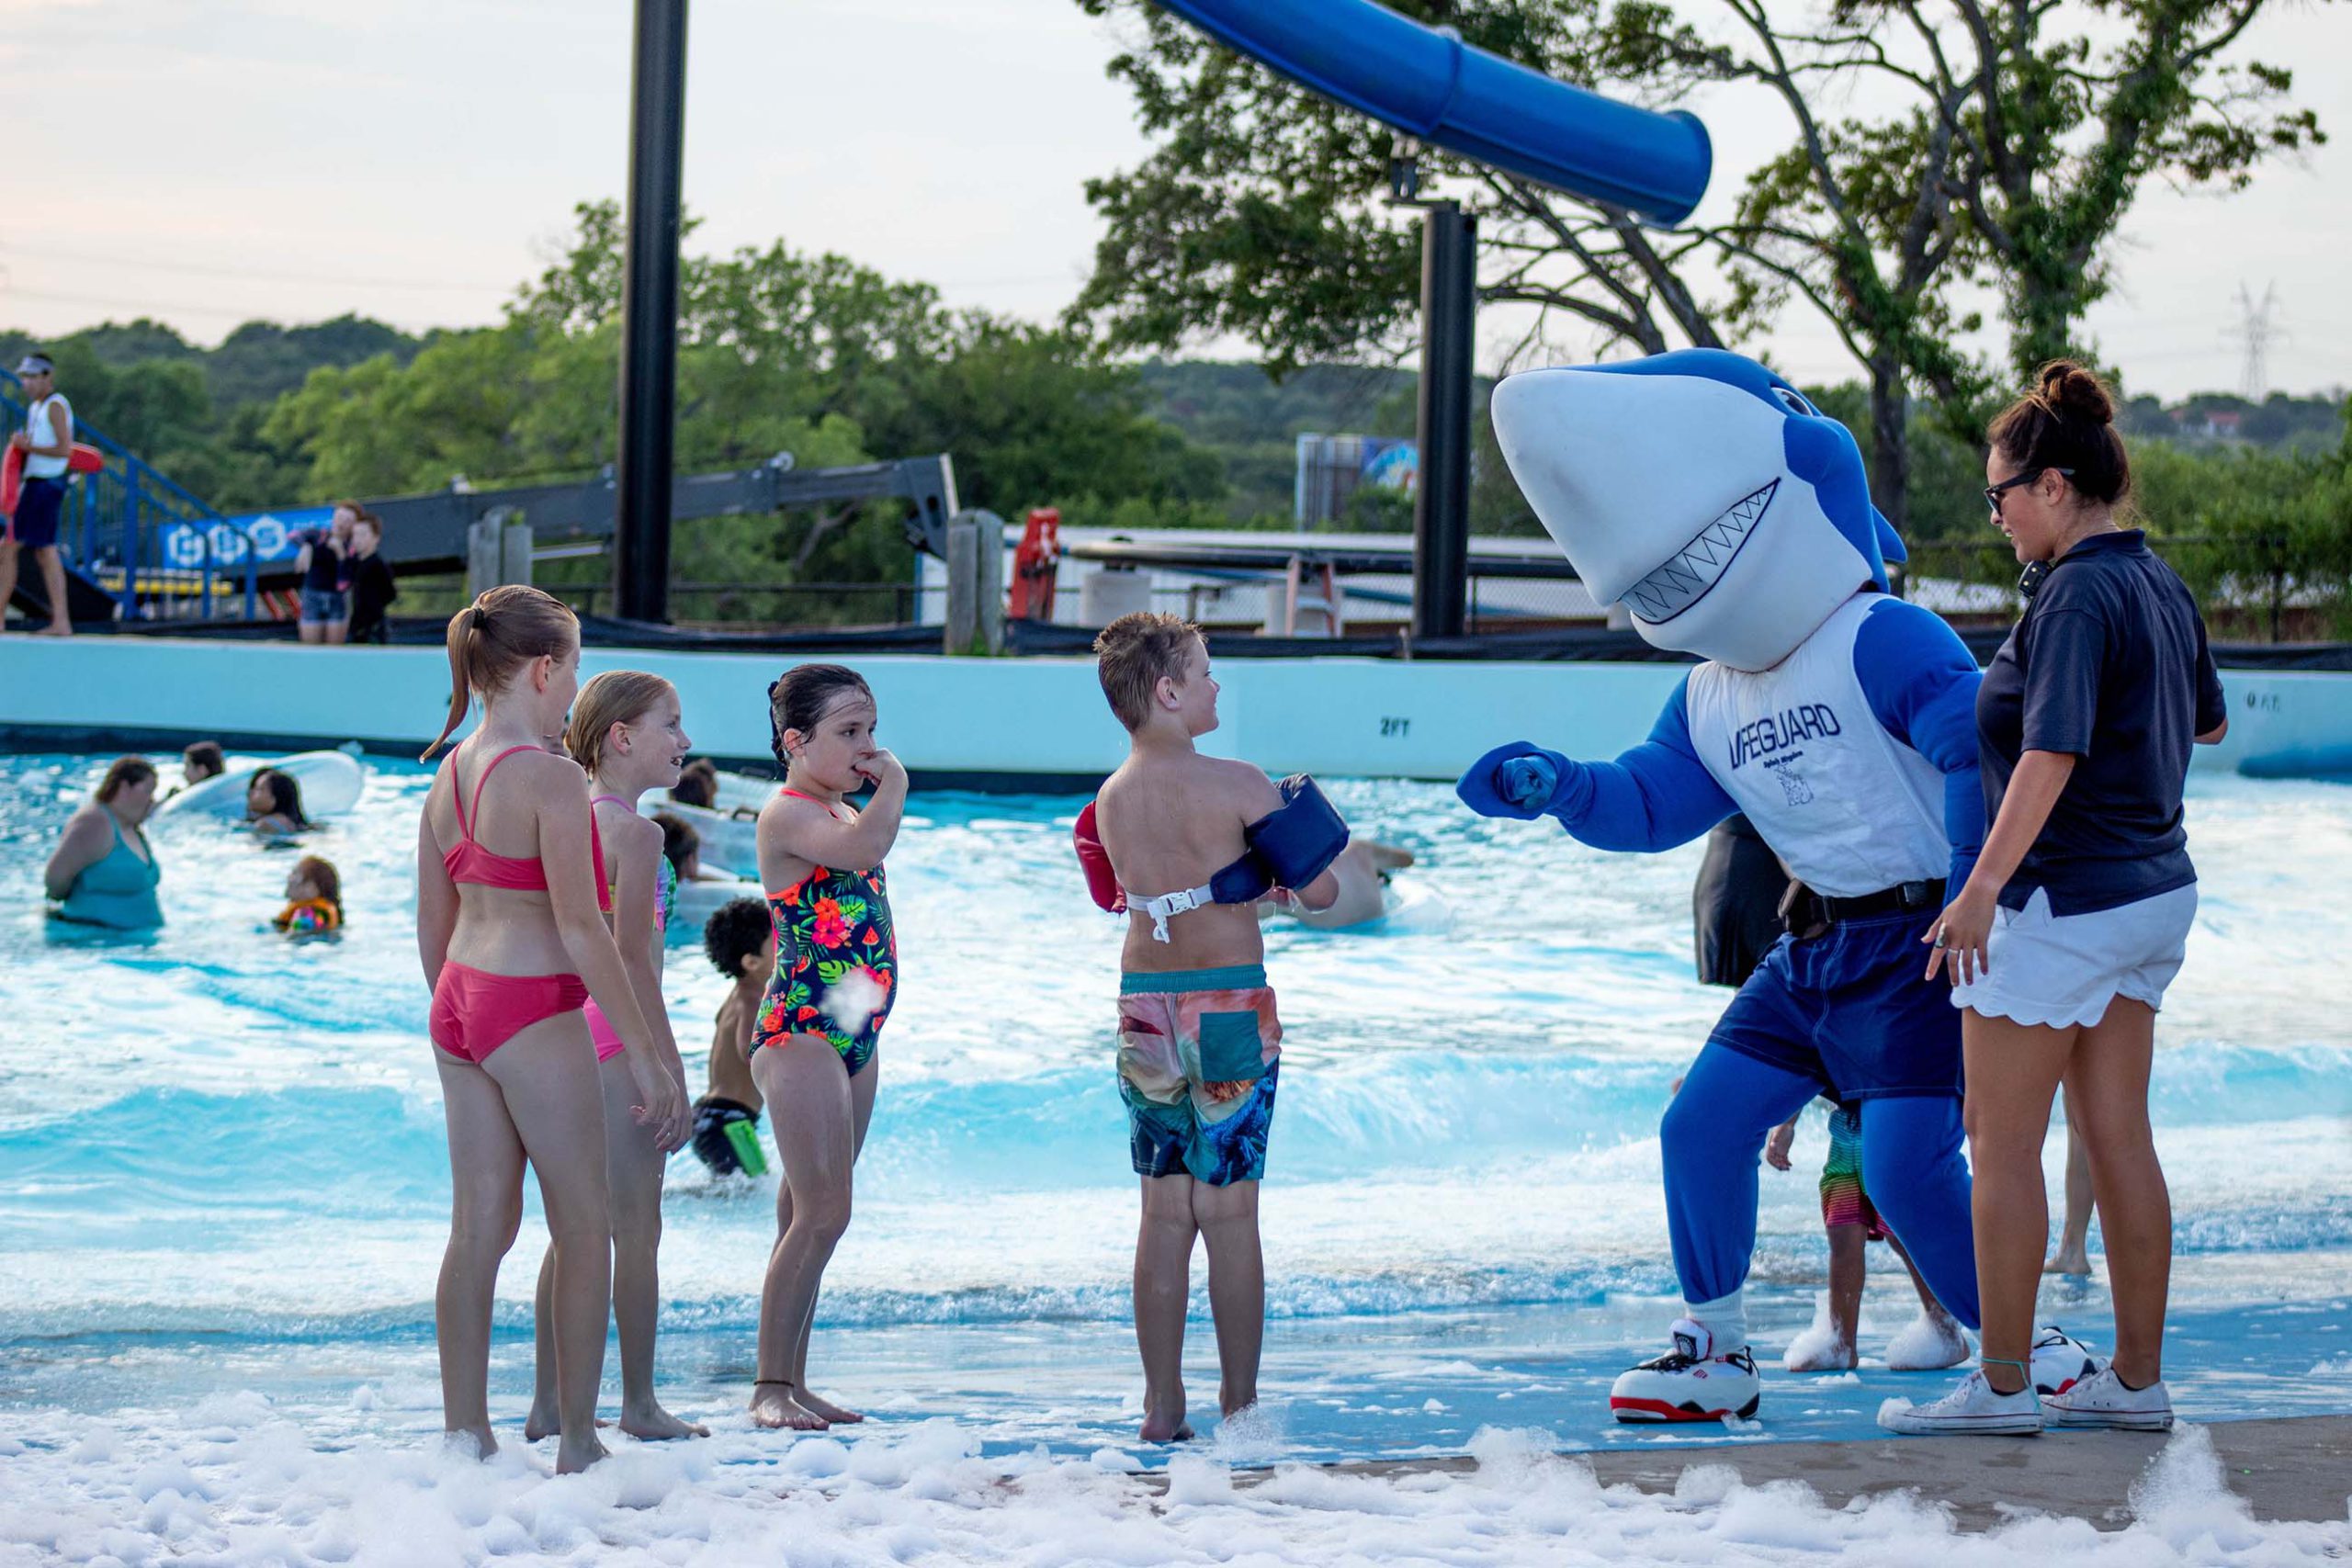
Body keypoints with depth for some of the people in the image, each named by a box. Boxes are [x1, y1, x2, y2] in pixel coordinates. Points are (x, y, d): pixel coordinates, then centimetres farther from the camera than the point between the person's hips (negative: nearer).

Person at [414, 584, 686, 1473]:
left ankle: (465, 1434, 14)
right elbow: (582, 931, -17)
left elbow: (433, 924, 14)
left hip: (459, 1004, 8)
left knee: (479, 1225, 11)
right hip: (535, 1009, -8)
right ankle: (579, 1448, 8)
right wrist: (644, 1056, -13)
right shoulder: (551, 777, -16)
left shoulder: (451, 773, 9)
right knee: (586, 1232, 4)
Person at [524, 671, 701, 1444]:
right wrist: (668, 1064, -15)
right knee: (637, 1227, 0)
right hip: (622, 1035, -8)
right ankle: (640, 1403, 6)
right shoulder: (635, 831, -14)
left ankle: (549, 1402, 15)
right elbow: (633, 955, -18)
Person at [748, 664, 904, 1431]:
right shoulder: (788, 814, -11)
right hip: (801, 1032, -9)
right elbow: (864, 845, -28)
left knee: (811, 1217, 10)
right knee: (822, 1212, -14)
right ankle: (771, 1385, -10)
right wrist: (892, 785, -15)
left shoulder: (842, 813, 18)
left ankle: (792, 1383, 12)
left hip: (852, 1033, 9)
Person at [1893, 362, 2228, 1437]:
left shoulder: (2076, 596, -18)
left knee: (2003, 1144, 0)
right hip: (2154, 891, 9)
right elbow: (2209, 721, 24)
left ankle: (2004, 1386, 5)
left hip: (2063, 900, -9)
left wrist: (1985, 885, -31)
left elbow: (2054, 752, -29)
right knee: (2117, 1139, 12)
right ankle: (2138, 1380, 14)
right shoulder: (2158, 584, 9)